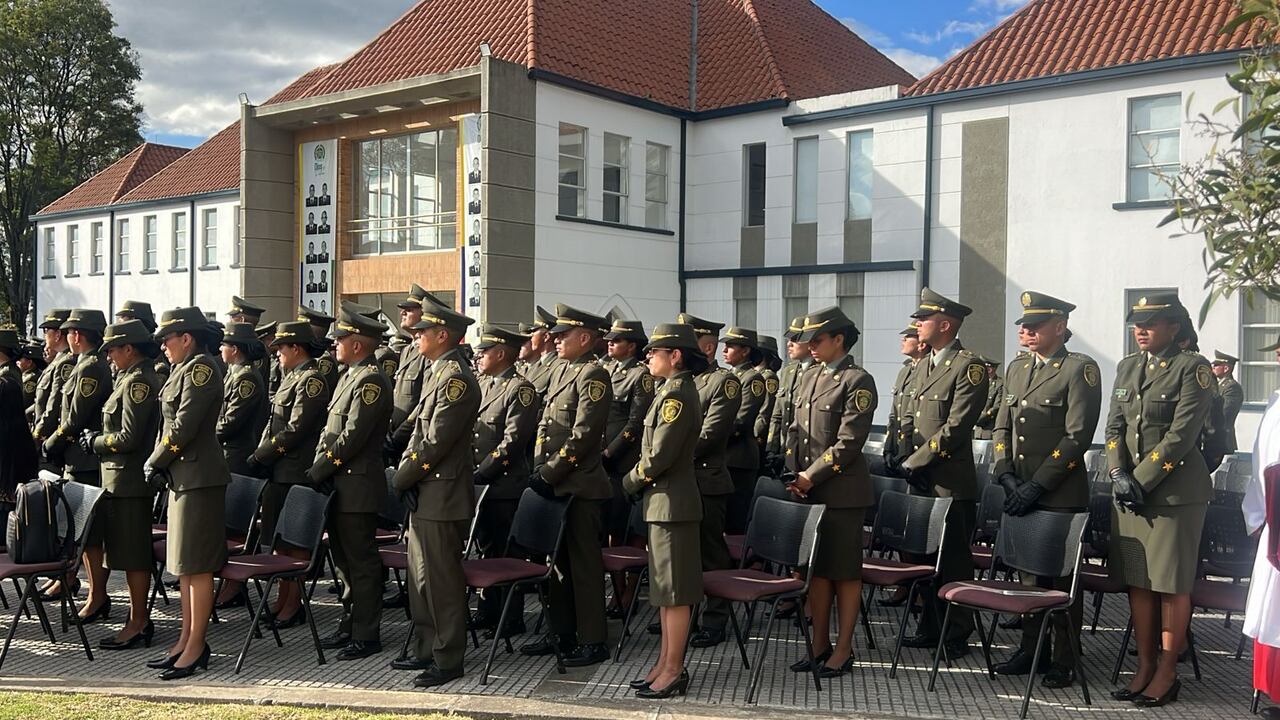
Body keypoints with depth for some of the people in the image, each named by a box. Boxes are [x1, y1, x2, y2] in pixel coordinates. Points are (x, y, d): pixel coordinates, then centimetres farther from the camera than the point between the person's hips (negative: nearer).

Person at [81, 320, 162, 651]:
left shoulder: (137, 381, -16)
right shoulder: (140, 378, 16)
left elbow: (129, 438, -21)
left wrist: (95, 442, -6)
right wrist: (99, 438, 11)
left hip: (128, 481, -10)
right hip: (129, 478, 10)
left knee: (132, 555, -4)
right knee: (133, 553, 15)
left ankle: (137, 625, 3)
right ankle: (140, 619, 23)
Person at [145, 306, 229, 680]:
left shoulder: (200, 369, -14)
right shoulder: (183, 370, 16)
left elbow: (184, 427, -19)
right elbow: (169, 425, 17)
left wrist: (154, 463, -8)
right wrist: (159, 464, 4)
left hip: (199, 476, -10)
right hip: (182, 476, 10)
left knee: (197, 565, -4)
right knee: (183, 564, 14)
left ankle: (196, 647, 3)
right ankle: (186, 641, 22)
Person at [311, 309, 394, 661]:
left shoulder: (371, 381, -16)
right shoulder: (350, 376, 15)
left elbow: (352, 437, -21)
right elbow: (330, 430, 17)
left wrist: (319, 471, -14)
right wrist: (318, 467, 5)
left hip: (358, 486, -10)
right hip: (339, 485, 10)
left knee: (361, 562, -2)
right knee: (344, 558, 17)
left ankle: (366, 636, 7)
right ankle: (349, 625, 28)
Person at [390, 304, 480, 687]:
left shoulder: (456, 378, -17)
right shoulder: (439, 373, 15)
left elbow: (437, 441, -21)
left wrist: (402, 477, -11)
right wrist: (405, 474, 8)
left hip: (443, 495, -10)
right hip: (425, 494, 10)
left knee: (442, 579, -2)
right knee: (420, 576, 17)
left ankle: (448, 660, 8)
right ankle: (426, 650, 28)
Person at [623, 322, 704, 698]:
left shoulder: (676, 395, -18)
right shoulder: (677, 391, 13)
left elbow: (660, 455, -22)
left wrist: (632, 481, -7)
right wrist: (642, 482, 9)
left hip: (672, 503, -10)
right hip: (663, 501, 10)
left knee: (675, 590, -2)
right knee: (664, 586, 15)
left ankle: (674, 671, 7)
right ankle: (665, 663, 24)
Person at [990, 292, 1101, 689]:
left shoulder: (1080, 369, -7)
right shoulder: (1017, 369, 14)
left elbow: (1077, 436, -13)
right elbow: (1002, 427, 14)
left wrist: (1036, 485, -16)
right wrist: (1007, 476, -1)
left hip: (1061, 494, -6)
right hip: (1021, 492, 6)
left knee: (1062, 576, 3)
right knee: (1029, 571, 13)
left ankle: (1064, 660, 14)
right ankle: (1031, 650, 25)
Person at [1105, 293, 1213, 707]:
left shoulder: (1192, 368, -7)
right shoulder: (1127, 368, 12)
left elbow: (1181, 433, -14)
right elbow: (1115, 425, 10)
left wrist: (1142, 480, -16)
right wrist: (1119, 475, -5)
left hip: (1174, 490, -6)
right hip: (1129, 488, 6)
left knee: (1171, 584, 2)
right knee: (1137, 580, 10)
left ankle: (1167, 673, 12)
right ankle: (1144, 667, 20)